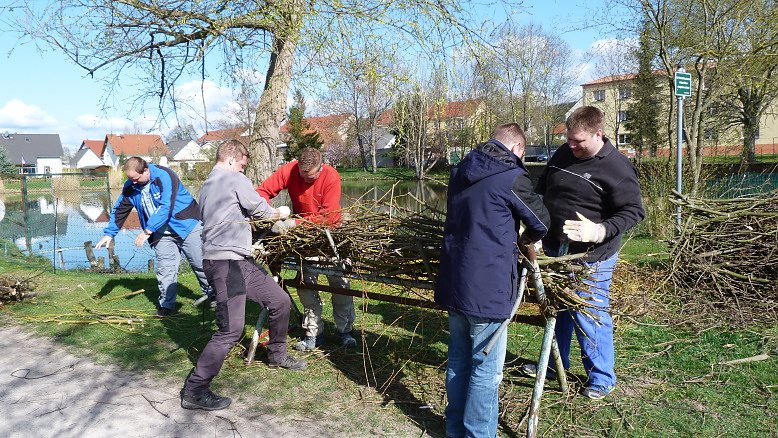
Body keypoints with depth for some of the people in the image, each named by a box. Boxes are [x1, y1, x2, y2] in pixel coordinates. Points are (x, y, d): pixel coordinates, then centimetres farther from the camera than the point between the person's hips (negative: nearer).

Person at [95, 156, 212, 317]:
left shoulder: (164, 176, -21)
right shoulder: (130, 187, 0)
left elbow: (166, 207, -28)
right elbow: (119, 211, 10)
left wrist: (147, 231, -27)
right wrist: (109, 233, 3)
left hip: (186, 226, -5)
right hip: (161, 234, 5)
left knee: (200, 263, 3)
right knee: (165, 269, 0)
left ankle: (213, 295, 20)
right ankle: (167, 305, 11)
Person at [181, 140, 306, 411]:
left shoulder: (207, 186, 22)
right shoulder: (235, 179, -5)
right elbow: (262, 210, 1)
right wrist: (279, 214, 22)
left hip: (239, 260, 10)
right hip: (226, 261, -10)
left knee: (280, 301, 16)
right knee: (232, 328, -13)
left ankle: (276, 355, 33)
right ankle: (194, 390, -7)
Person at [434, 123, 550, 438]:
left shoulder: (460, 172, 10)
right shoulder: (511, 176, -12)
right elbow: (541, 223, -1)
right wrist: (524, 241, 20)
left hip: (454, 281, 8)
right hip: (487, 287, -8)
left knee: (458, 362, 20)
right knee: (486, 370, 5)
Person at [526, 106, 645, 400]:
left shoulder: (618, 168, -17)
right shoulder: (563, 154, 3)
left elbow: (633, 211, -17)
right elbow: (541, 190, 15)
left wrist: (600, 231, -31)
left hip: (590, 258, -7)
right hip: (554, 250, 7)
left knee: (590, 317, 1)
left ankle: (602, 377, 22)